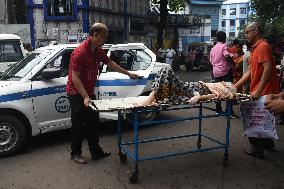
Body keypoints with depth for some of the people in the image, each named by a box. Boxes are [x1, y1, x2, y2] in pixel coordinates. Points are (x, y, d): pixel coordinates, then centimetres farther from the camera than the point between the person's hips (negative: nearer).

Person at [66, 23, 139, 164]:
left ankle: (96, 151, 24)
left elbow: (110, 64, 17)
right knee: (78, 125, 2)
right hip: (77, 93, -8)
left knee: (93, 123, 12)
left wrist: (128, 74, 21)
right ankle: (75, 153, 19)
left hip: (89, 92, 8)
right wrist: (85, 97, -29)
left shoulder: (98, 51, 2)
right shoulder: (80, 52, -23)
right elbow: (75, 78, -24)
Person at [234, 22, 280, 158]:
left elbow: (268, 69, -24)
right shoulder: (255, 48, 15)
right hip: (257, 91, 9)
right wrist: (235, 86, 10)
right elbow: (249, 72, 14)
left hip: (264, 92, -9)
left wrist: (258, 91, -26)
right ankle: (268, 143, 36)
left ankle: (257, 149, 13)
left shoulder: (262, 46, -15)